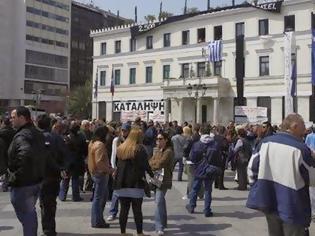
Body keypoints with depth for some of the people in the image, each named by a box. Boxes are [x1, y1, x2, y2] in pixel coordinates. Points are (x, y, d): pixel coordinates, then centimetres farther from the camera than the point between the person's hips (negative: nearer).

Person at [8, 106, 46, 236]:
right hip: (36, 181, 9)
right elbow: (41, 155, 17)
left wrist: (16, 177, -28)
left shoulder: (21, 136, -21)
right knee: (30, 212, 22)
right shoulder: (37, 134, 8)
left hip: (23, 184, -9)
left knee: (25, 214, 3)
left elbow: (25, 156, -38)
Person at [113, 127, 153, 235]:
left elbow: (119, 165, 12)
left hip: (122, 182, 5)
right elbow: (145, 165, -8)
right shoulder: (140, 149, -9)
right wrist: (152, 175, 3)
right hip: (136, 183, -4)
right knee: (137, 209, 3)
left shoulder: (121, 148, 7)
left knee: (124, 209, 9)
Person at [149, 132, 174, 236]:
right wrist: (156, 162, -11)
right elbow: (151, 162, 9)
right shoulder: (157, 151, 17)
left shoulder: (168, 152, -10)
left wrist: (152, 163, -2)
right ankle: (163, 223, 31)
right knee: (160, 201, 17)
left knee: (159, 202, -15)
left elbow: (159, 164, -17)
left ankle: (159, 227, -15)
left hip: (163, 180, -8)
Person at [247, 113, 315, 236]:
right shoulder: (301, 148, -16)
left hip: (269, 201, 5)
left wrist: (257, 187, 18)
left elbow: (252, 167, 4)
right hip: (292, 207, -5)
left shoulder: (265, 142, -1)